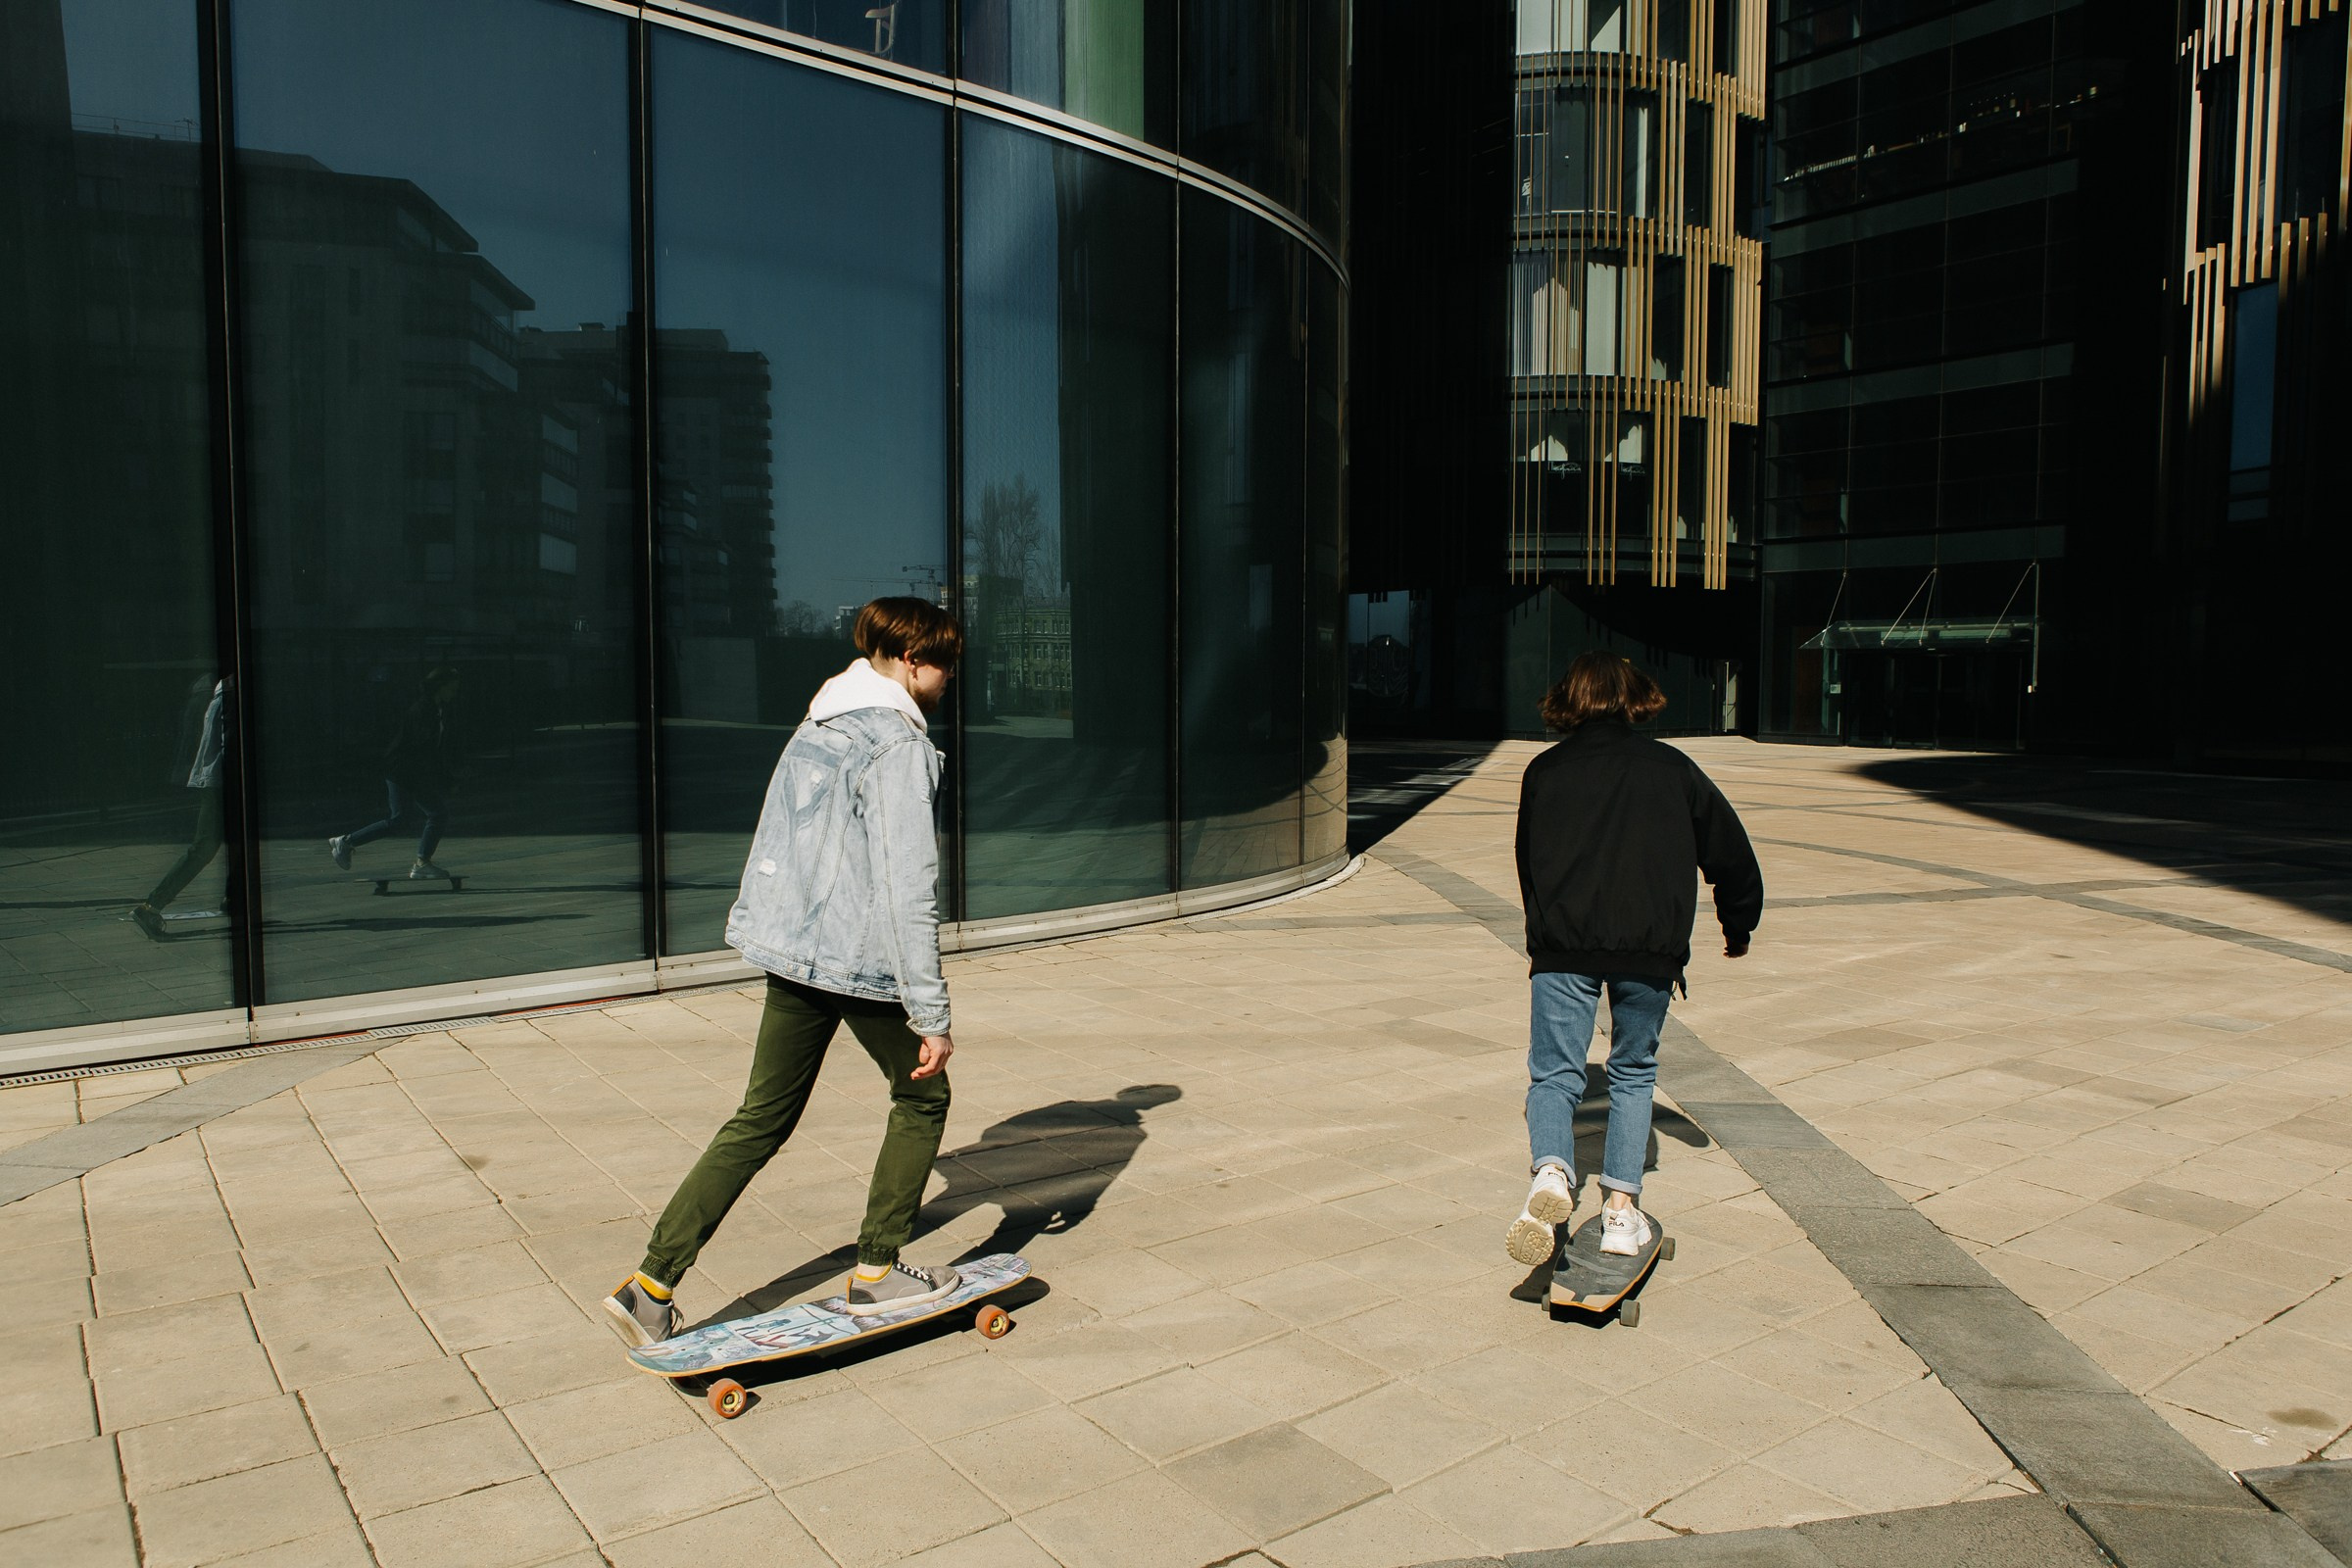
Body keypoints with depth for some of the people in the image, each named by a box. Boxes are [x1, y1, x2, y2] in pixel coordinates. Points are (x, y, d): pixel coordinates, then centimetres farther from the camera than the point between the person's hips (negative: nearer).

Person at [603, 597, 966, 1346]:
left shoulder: (817, 727, 13)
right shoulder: (897, 743, -14)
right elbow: (908, 887, -20)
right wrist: (931, 1015, -17)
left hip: (790, 948, 8)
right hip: (859, 956, -8)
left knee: (762, 1119, 14)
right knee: (922, 1096, 14)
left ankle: (651, 1285, 13)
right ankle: (875, 1272, 21)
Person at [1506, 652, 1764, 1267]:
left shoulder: (1544, 770, 11)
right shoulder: (1673, 767, 10)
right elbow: (1731, 852, 15)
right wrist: (1738, 924, 31)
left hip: (1563, 945, 0)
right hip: (1652, 948, 1)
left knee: (1554, 1073, 5)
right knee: (1633, 1074, 16)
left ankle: (1553, 1170, -22)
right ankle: (1621, 1205, 9)